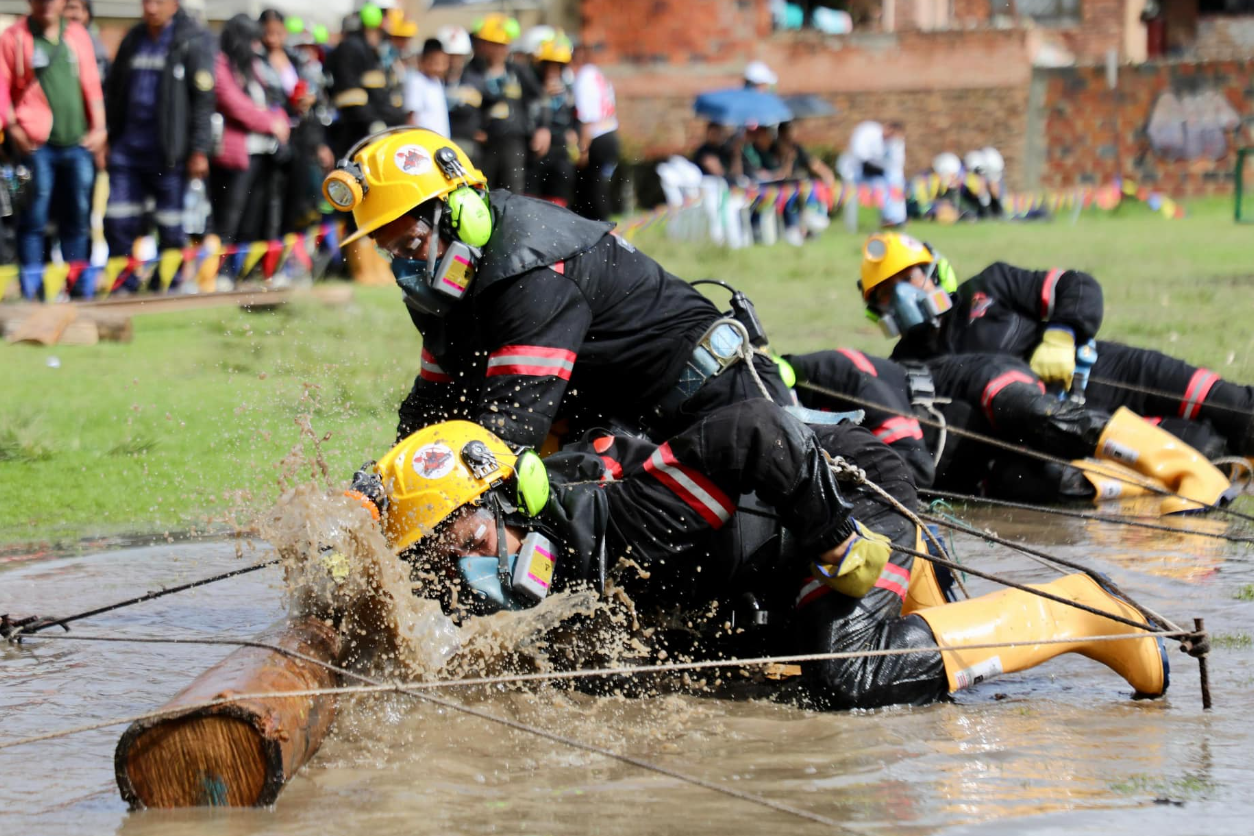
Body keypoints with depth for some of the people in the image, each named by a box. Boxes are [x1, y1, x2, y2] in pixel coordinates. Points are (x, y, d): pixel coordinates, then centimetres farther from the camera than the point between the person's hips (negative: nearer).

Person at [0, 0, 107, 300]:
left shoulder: (77, 35, 14)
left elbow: (91, 84, 14)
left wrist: (98, 128, 6)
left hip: (77, 141, 4)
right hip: (36, 142, -4)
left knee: (78, 218, 8)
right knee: (34, 217, -4)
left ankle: (80, 285, 14)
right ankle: (32, 288, -1)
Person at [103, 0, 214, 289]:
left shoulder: (194, 41, -3)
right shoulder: (134, 38, 14)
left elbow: (203, 99, -7)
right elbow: (115, 90, 21)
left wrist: (199, 151, -11)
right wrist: (107, 136, 15)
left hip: (168, 149, -5)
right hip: (127, 144, 5)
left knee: (170, 227, 0)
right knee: (117, 221, 0)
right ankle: (124, 284, 8)